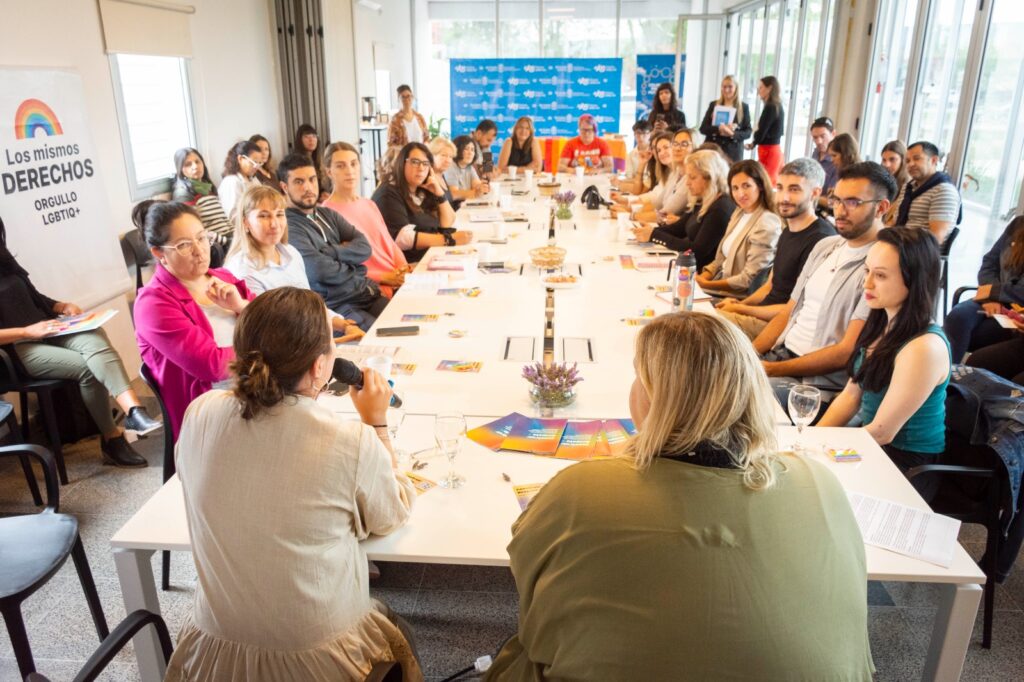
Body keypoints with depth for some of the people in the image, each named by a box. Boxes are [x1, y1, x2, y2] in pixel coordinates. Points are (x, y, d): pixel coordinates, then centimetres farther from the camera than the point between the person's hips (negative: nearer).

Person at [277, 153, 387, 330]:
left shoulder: (327, 214, 15)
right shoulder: (288, 227, -10)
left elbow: (364, 248, 4)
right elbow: (321, 270, -21)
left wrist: (328, 251, -11)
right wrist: (352, 269, -2)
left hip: (368, 294, 7)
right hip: (337, 307, -7)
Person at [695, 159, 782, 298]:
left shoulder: (766, 224, -16)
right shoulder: (739, 213, 10)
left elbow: (748, 280, -18)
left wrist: (706, 284, -17)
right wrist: (700, 278, -5)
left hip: (737, 299, -8)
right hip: (721, 284, 8)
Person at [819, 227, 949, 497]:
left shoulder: (925, 347, -24)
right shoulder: (882, 323, 1)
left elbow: (882, 433, -20)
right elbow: (850, 396, 6)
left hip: (906, 464, -7)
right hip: (868, 440, 7)